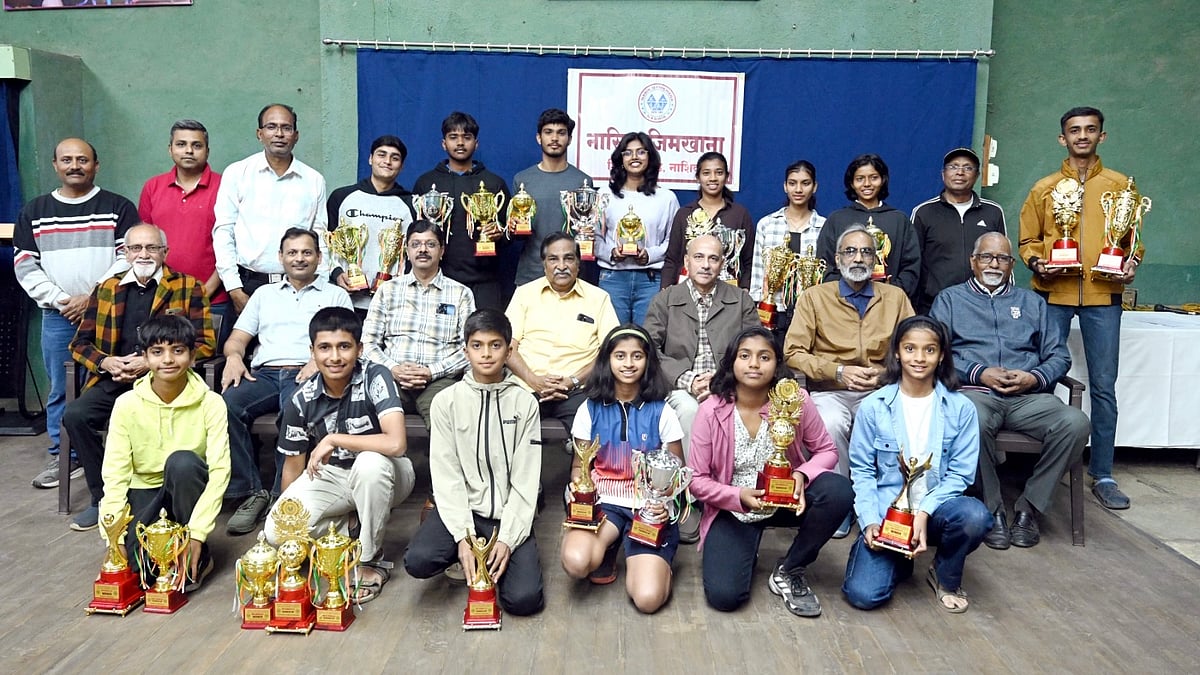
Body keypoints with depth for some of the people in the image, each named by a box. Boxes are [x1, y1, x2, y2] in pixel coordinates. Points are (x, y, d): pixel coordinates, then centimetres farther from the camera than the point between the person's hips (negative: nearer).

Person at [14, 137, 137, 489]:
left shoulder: (119, 208, 5)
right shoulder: (34, 212, 13)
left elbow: (128, 259, -4)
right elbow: (25, 266, 7)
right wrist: (62, 300, -5)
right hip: (57, 316, 3)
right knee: (61, 389, 6)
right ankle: (65, 456, 16)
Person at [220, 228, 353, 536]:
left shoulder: (335, 295, 20)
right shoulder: (264, 294, 29)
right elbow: (236, 339, 22)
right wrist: (233, 356, -2)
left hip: (306, 375, -3)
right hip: (264, 372, 3)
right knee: (226, 405, -30)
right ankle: (251, 493, -23)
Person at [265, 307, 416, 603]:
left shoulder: (375, 378, -23)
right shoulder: (301, 400, -11)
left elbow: (396, 443, -37)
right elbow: (293, 467, 3)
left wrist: (333, 439, -29)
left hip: (380, 475, -3)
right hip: (330, 474, 4)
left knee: (369, 464, -39)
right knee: (277, 531, -20)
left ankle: (371, 560, -16)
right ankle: (357, 528, 7)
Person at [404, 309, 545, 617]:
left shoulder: (524, 403, -2)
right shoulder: (447, 401, -2)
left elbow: (526, 479, -4)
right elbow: (446, 475, -6)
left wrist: (508, 539, -15)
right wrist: (462, 536, -17)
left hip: (508, 513, 0)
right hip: (461, 507, 1)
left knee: (524, 599, -19)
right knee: (418, 560, -28)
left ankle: (501, 555, 15)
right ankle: (468, 555, 7)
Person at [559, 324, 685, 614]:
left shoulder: (661, 413, 1)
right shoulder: (590, 410, 5)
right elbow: (579, 464, 11)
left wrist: (665, 502, -18)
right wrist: (578, 487, -13)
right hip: (603, 502, 1)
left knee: (648, 599, -22)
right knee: (575, 563, -32)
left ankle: (638, 558, 13)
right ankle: (607, 547, 5)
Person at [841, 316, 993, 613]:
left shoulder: (960, 408, -2)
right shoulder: (874, 406, -4)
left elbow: (961, 473, -4)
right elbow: (862, 470, -1)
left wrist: (925, 511, -18)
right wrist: (870, 521, -14)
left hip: (936, 509, 1)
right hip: (886, 511, -1)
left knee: (975, 515, -34)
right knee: (863, 594, -20)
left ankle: (946, 577, 1)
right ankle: (897, 560, 19)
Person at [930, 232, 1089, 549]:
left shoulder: (1031, 302, 26)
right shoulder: (949, 300, 18)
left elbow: (1059, 356, 17)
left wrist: (1035, 378, -5)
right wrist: (979, 374, -11)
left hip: (1028, 397, 3)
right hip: (975, 392, -3)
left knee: (1076, 423, -28)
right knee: (973, 423, -39)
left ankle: (1029, 507, -11)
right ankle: (993, 509, -17)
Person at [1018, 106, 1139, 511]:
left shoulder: (1120, 185, 12)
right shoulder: (1044, 188, 11)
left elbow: (1133, 236, 14)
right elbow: (1028, 240, 11)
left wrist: (1132, 261, -6)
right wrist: (1036, 262, -9)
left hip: (1103, 296, 0)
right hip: (1053, 295, 0)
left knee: (1103, 387, 2)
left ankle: (1103, 475, 11)